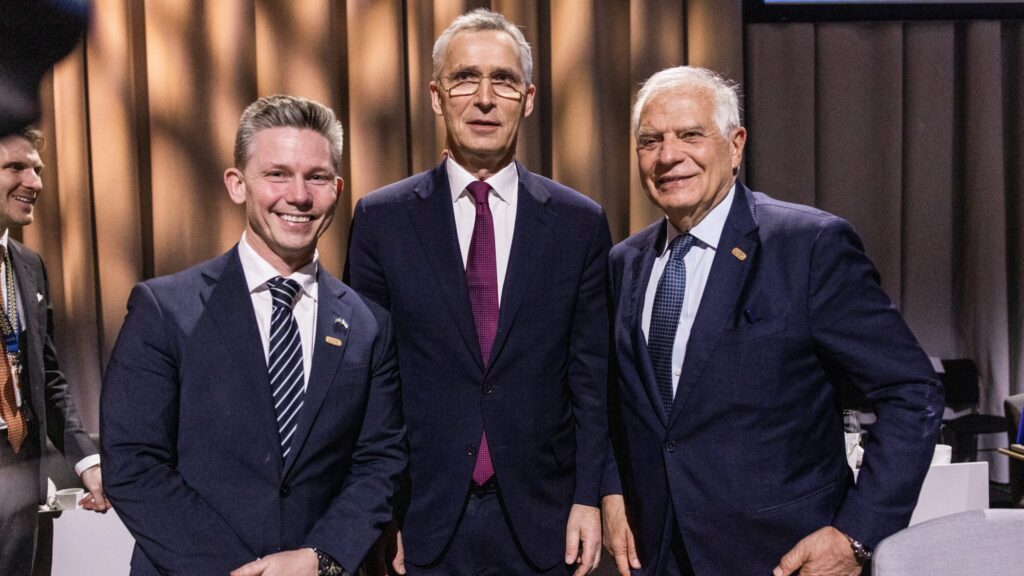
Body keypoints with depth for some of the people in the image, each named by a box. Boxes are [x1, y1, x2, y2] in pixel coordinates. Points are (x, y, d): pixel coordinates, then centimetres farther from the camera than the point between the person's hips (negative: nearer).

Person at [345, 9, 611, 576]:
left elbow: (591, 375, 1)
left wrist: (588, 498, -2)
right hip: (423, 520, 0)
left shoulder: (580, 223, -1)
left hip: (540, 520, 1)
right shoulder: (380, 218, -2)